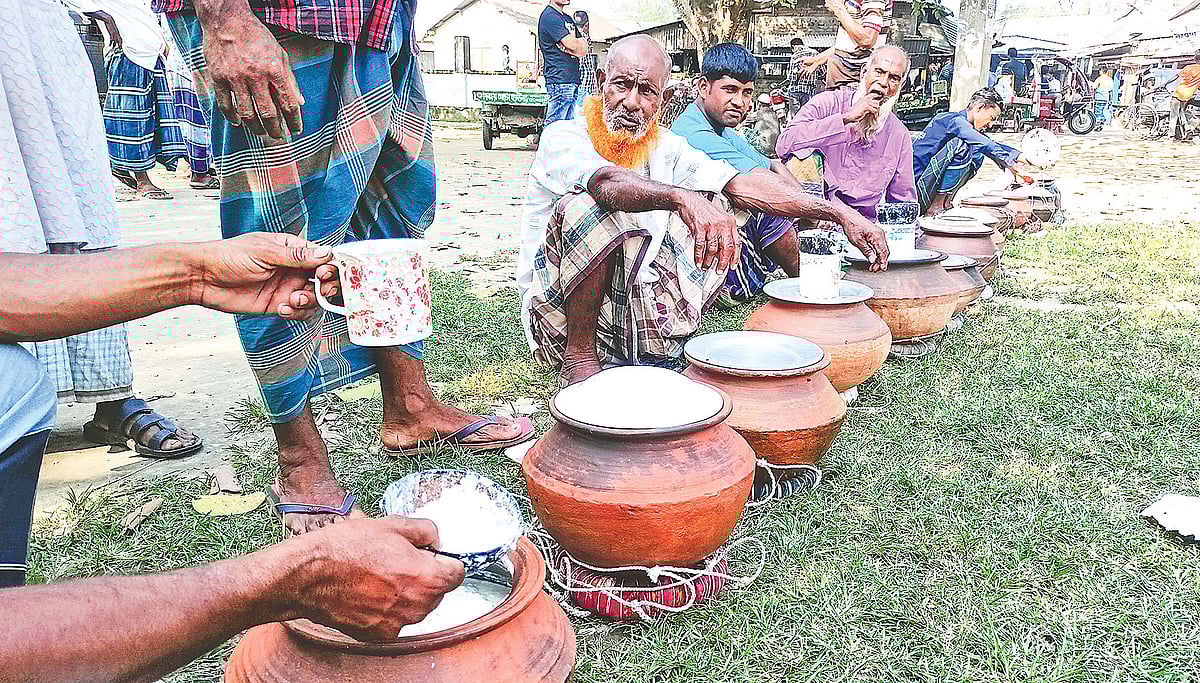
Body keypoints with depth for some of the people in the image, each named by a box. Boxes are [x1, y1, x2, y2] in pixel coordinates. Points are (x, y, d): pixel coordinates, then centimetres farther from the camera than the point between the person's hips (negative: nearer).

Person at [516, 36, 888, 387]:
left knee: (724, 208, -1)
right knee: (586, 206, -31)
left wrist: (839, 213, -14)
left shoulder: (666, 147, 6)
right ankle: (579, 355, -18)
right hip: (560, 320, -5)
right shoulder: (563, 138, -11)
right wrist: (685, 199, -53)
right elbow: (608, 182, -34)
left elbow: (743, 185, -5)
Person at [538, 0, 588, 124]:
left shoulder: (568, 18, 21)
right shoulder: (550, 16, -7)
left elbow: (584, 50, 12)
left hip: (573, 80, 9)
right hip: (559, 80, -9)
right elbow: (575, 47, -15)